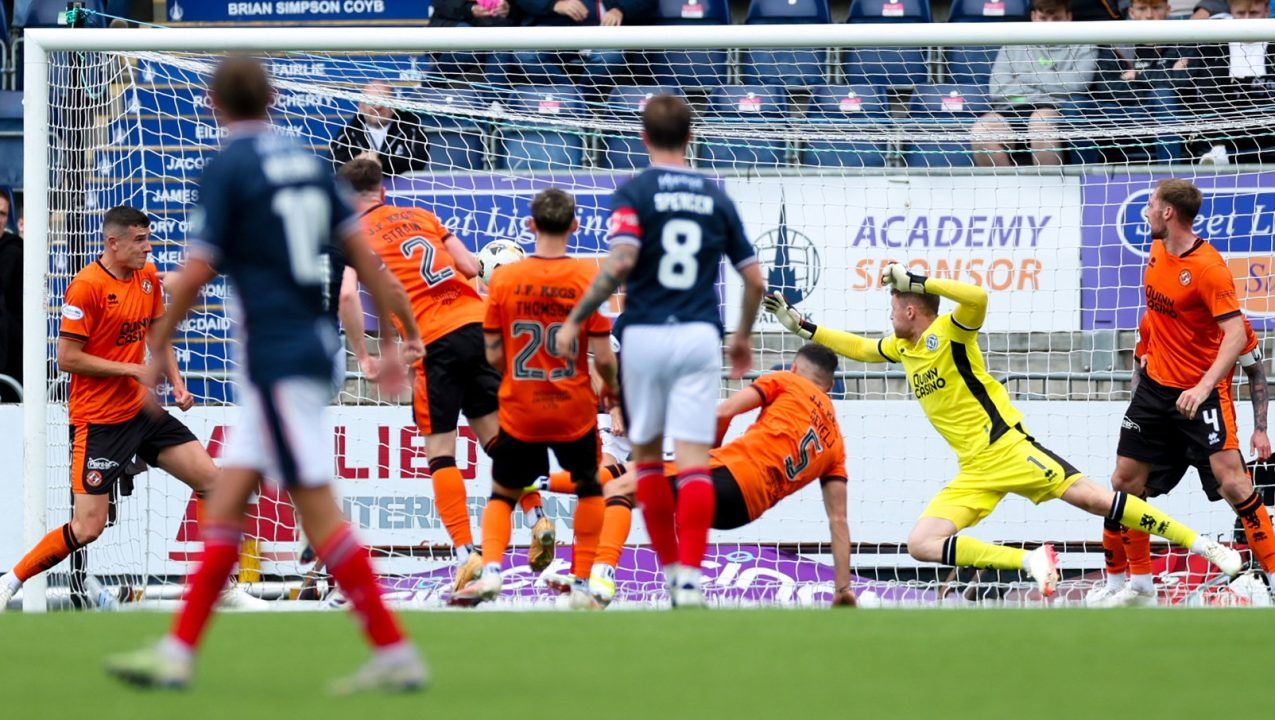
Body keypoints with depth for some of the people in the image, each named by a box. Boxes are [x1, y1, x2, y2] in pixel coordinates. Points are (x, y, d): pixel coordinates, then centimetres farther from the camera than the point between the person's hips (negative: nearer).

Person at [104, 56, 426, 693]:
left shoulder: (227, 167, -9)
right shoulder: (307, 161, 11)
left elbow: (195, 274, -11)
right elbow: (364, 256, 10)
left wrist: (157, 349, 1)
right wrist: (390, 340, 17)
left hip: (275, 357, -8)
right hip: (313, 344, 8)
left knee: (318, 511, -7)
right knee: (225, 501, 10)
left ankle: (395, 655, -9)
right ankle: (178, 652, 11)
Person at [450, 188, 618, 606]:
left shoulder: (504, 279, -7)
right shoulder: (589, 277, -10)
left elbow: (494, 356, -4)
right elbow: (603, 356, -11)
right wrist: (610, 387, 11)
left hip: (519, 413, 0)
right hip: (575, 412, 0)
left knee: (502, 495, 16)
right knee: (589, 486, 25)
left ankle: (490, 571, -7)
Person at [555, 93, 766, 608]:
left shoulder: (635, 192, -2)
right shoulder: (715, 197, 10)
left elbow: (621, 261, -18)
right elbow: (754, 279, 12)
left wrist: (576, 319, -9)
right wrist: (743, 337, 28)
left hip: (645, 334, -1)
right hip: (699, 335, 2)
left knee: (646, 454, 15)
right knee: (693, 459, -4)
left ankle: (671, 569, 18)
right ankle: (690, 579, -16)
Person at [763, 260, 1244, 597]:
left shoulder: (947, 332, -7)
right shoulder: (902, 346, 16)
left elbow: (977, 298, -28)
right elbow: (861, 348, 35)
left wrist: (918, 281, -24)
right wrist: (801, 326, 30)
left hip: (1007, 448, -8)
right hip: (974, 473, 8)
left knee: (1088, 496, -18)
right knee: (921, 544, -11)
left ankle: (1205, 547, -12)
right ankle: (1032, 563, -16)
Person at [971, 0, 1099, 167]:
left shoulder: (1082, 48, 19)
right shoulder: (1012, 48, 24)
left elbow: (1078, 83, 0)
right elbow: (996, 90, 9)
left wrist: (1027, 77, 7)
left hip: (1054, 109, -2)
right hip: (1012, 109, 2)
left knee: (1041, 120, -39)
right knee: (981, 129, -31)